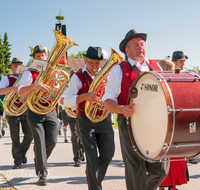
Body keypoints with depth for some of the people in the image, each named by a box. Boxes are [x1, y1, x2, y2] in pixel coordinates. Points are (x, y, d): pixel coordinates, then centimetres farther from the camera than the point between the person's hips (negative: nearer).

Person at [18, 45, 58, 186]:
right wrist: (34, 86, -32)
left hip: (51, 112, 4)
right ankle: (42, 174, 3)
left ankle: (40, 161, 30)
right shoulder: (30, 73, -1)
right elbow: (20, 92, -16)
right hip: (35, 113, -4)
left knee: (52, 141, 0)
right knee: (40, 142, -7)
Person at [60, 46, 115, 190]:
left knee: (108, 154, 9)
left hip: (104, 119, 4)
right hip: (86, 121, -4)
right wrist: (85, 96, -30)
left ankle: (94, 176, 37)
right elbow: (67, 100, -14)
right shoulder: (78, 77, -5)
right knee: (92, 158, -5)